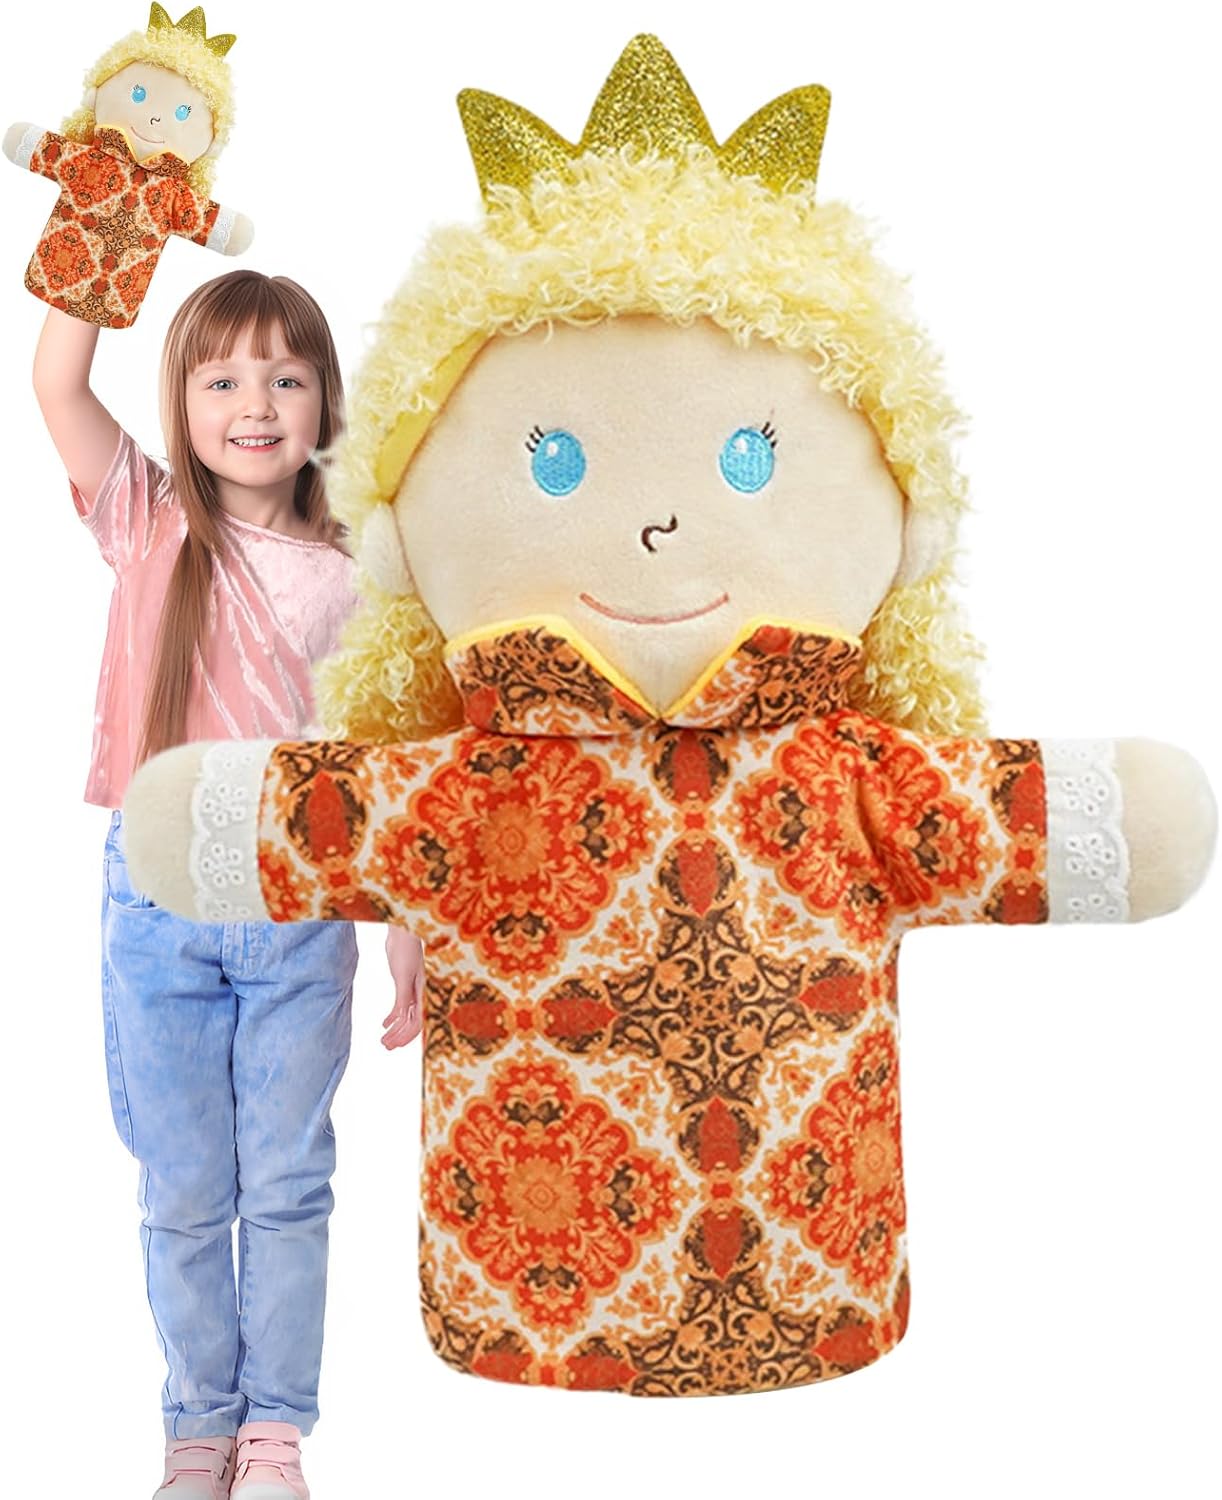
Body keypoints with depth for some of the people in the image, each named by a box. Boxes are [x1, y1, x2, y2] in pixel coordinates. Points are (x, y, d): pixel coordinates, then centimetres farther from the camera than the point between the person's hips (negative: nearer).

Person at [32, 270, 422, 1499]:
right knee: (183, 1193, 12)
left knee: (287, 1187, 10)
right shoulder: (151, 526, -1)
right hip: (159, 904, 0)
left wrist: (407, 934, 1)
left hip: (301, 914, 0)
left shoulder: (345, 577, -1)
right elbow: (56, 383, -16)